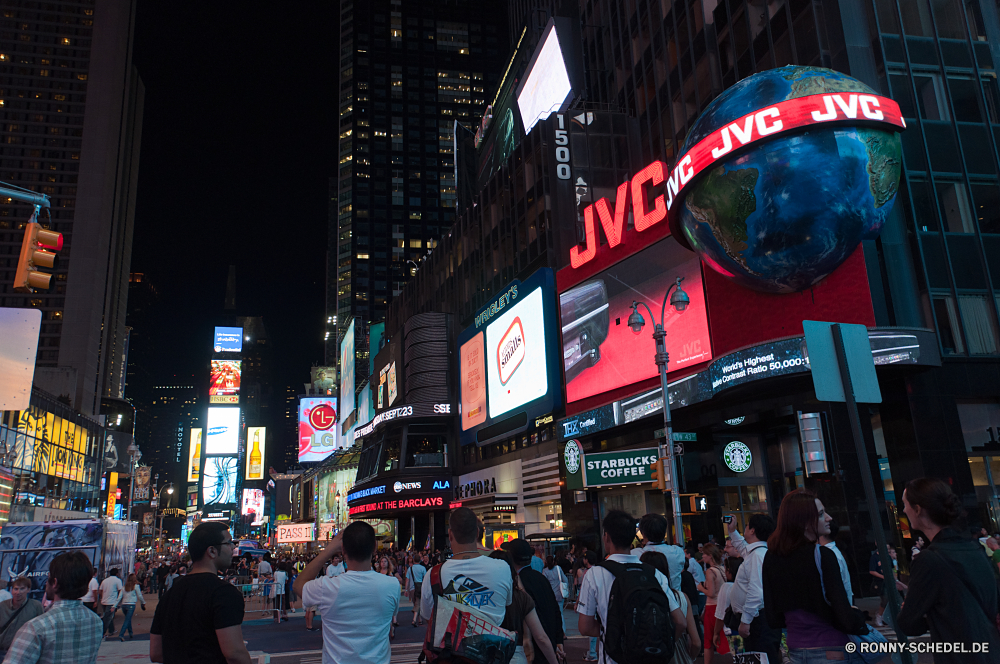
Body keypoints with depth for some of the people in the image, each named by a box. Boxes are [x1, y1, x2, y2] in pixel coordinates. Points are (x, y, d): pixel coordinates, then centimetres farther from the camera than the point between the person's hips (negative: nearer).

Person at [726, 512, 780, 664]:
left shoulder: (758, 554, -17)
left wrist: (745, 621, -24)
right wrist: (732, 531, 42)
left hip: (759, 621, -10)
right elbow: (743, 549, 43)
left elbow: (756, 592, -25)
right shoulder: (754, 552, 15)